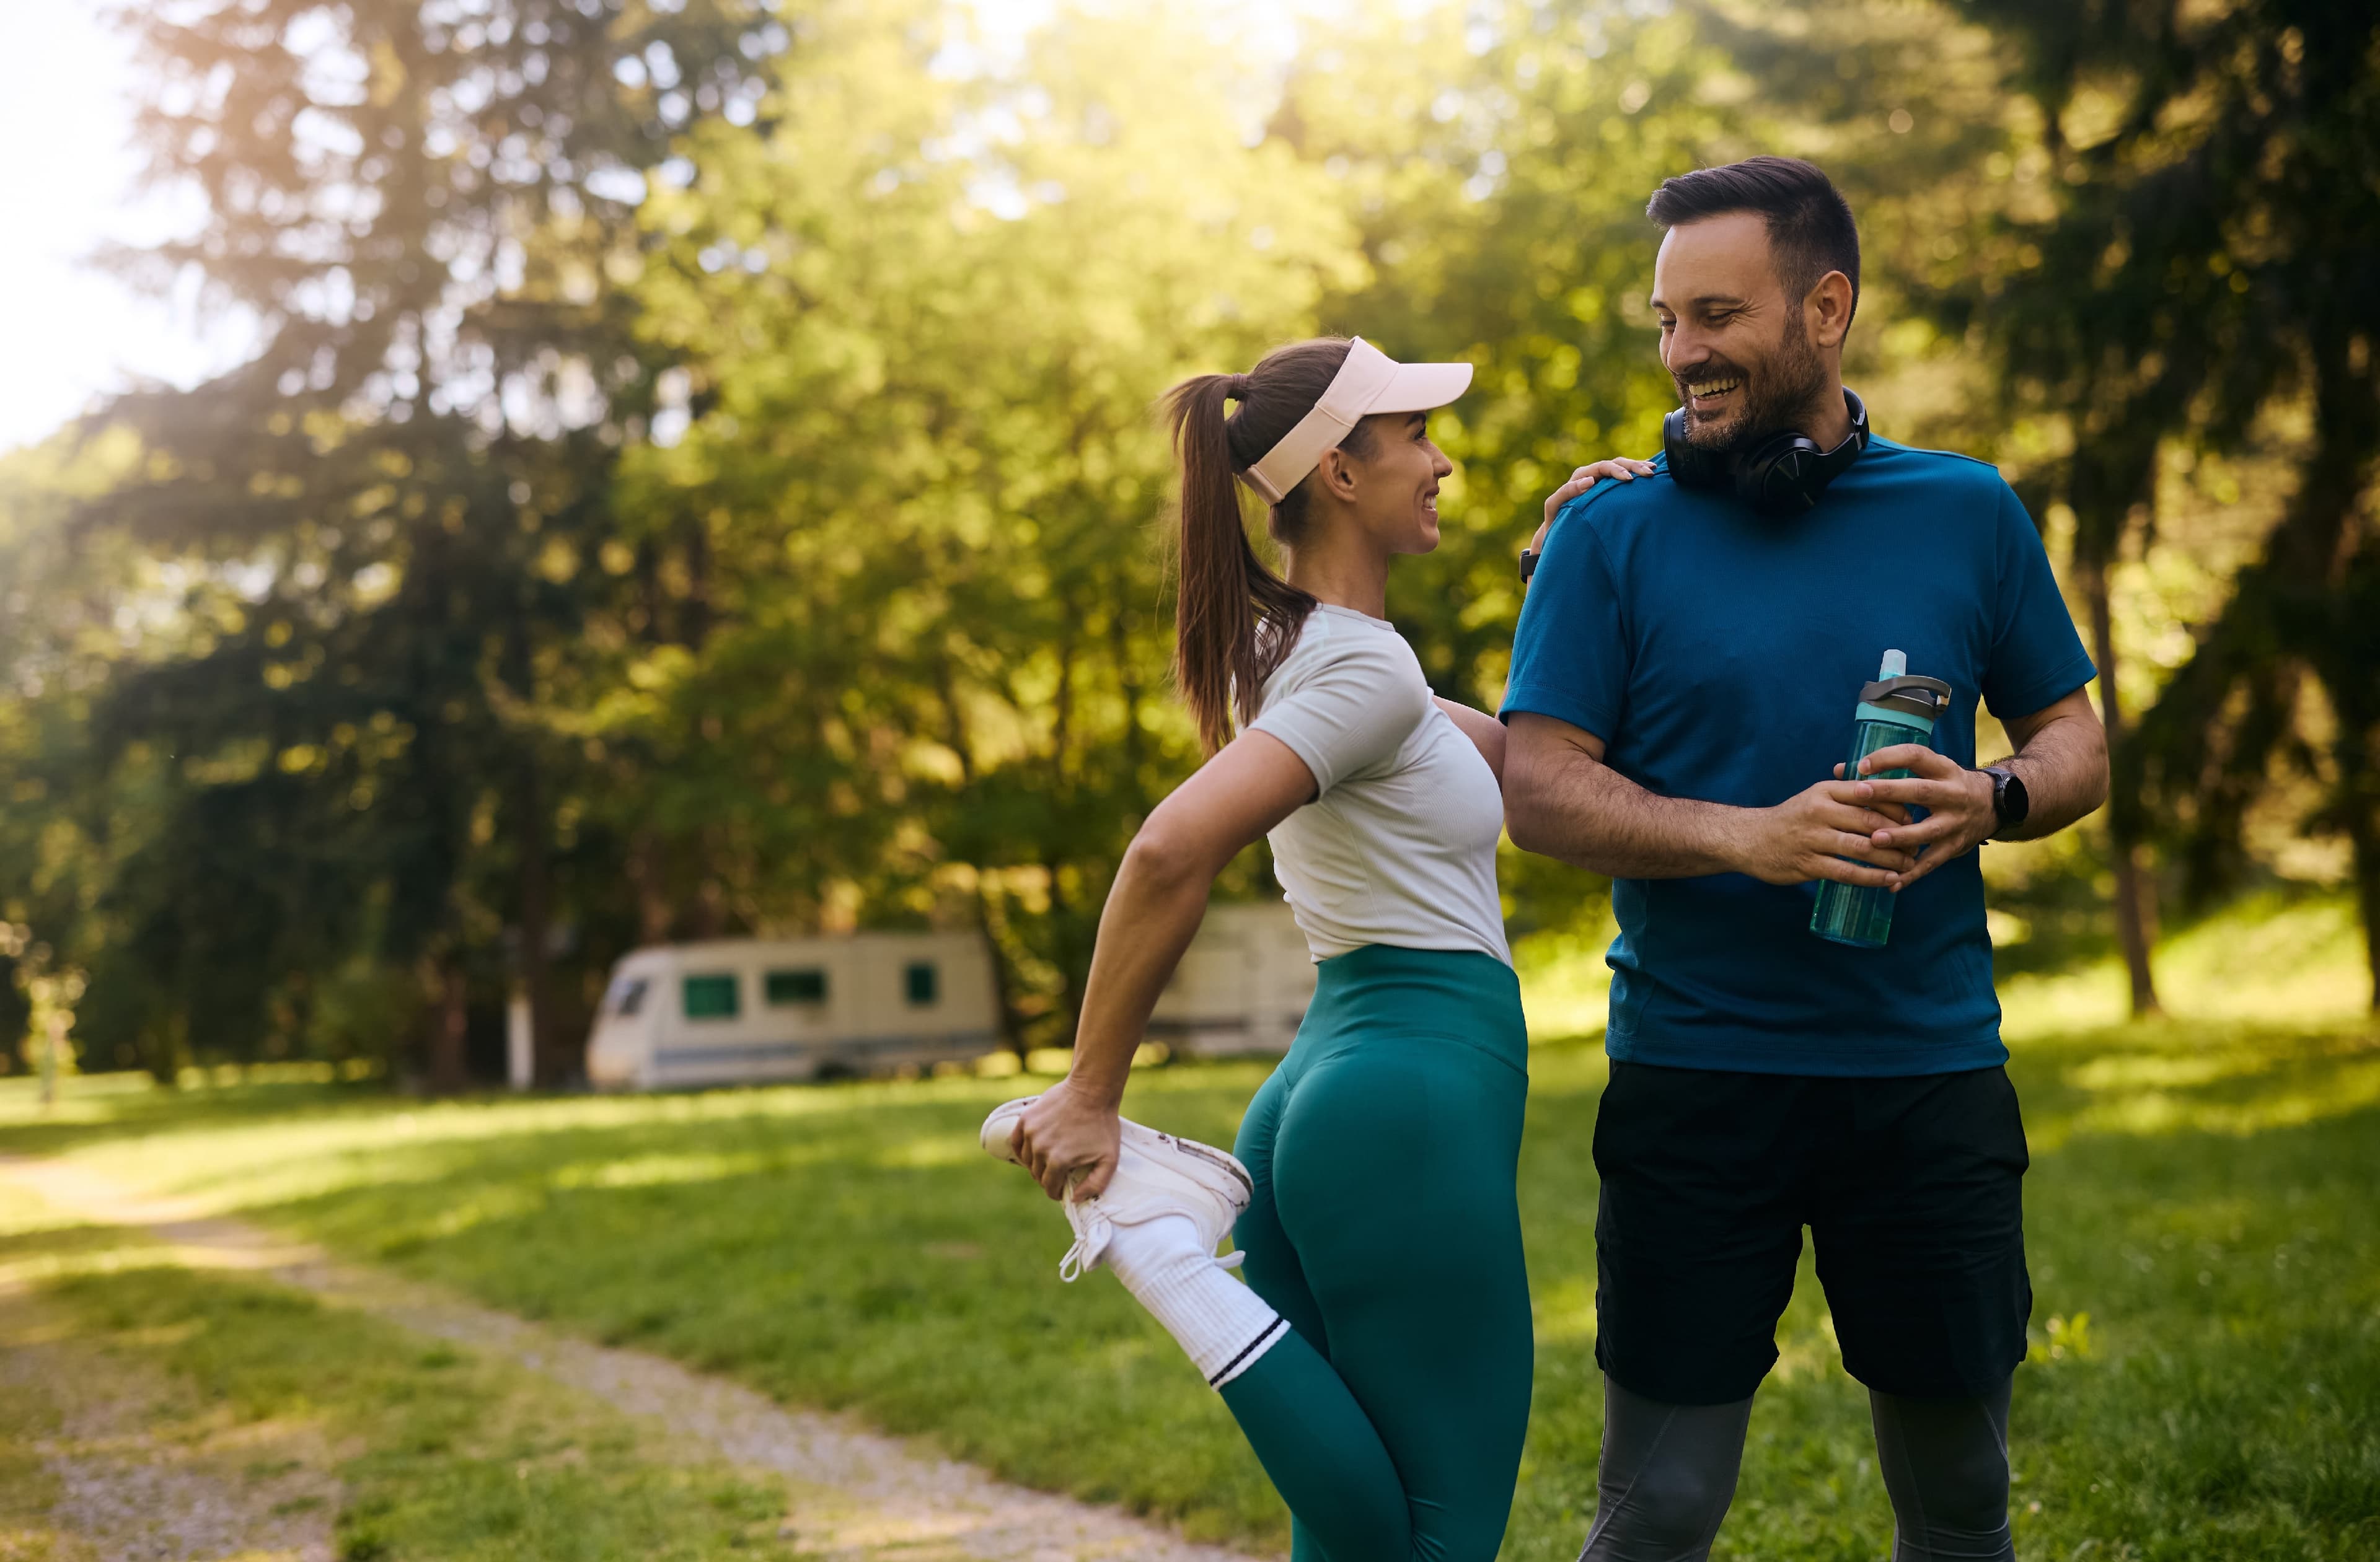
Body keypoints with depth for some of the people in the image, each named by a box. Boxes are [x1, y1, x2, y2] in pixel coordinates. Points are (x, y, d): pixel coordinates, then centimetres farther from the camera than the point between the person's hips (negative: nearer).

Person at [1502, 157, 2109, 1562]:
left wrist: (1991, 801, -11)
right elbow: (1542, 792, -5)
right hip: (1694, 1076, -2)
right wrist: (1751, 836, -20)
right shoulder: (1613, 533, 0)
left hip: (1932, 1075, 2)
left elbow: (2076, 744, 12)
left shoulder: (1968, 514, 6)